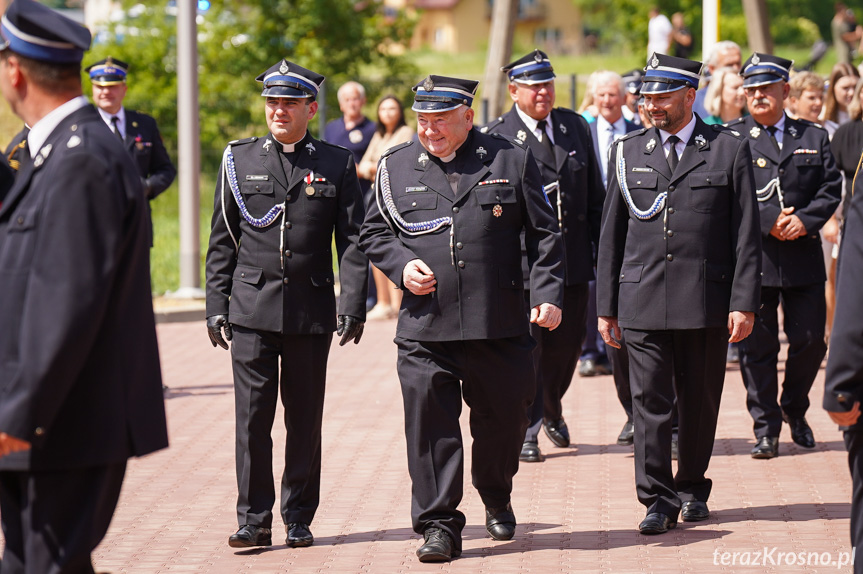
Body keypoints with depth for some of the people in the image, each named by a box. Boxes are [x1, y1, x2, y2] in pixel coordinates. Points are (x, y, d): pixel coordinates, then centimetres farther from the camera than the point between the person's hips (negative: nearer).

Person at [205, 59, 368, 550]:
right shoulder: (239, 159, 8)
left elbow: (353, 241, 3)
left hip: (311, 309, 0)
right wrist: (216, 305, 4)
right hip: (252, 309, 0)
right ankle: (255, 521, 2)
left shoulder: (337, 164, 5)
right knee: (253, 415, -3)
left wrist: (353, 306, -6)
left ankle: (300, 518, 15)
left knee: (306, 417, 6)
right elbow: (222, 239, 9)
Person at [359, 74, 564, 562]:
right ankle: (439, 524, 3)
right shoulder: (396, 167, 8)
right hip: (426, 327, 0)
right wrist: (401, 266, -3)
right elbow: (374, 233, 16)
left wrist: (548, 293, -4)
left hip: (500, 325, 0)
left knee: (504, 416, 10)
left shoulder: (512, 160, 4)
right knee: (428, 420, -5)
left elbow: (544, 234, 5)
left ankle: (497, 499, 36)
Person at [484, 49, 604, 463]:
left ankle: (553, 412, 38)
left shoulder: (575, 126, 10)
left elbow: (595, 195, 14)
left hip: (573, 258, 5)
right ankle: (526, 432, 5)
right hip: (524, 258, -5)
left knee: (568, 343, 12)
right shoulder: (496, 137, -5)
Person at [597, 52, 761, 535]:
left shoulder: (730, 150, 2)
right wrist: (607, 304, 8)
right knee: (650, 402, -4)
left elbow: (746, 234, 0)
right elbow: (612, 233, 11)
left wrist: (744, 303, -6)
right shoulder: (628, 151, 9)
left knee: (700, 402, 9)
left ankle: (692, 487, 25)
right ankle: (659, 499, 0)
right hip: (642, 302, 1)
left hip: (706, 301, -1)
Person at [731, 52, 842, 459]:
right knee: (757, 346, 0)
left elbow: (831, 189, 5)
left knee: (810, 341, 5)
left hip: (803, 257, 2)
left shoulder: (813, 137, 11)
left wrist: (805, 220, -12)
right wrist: (769, 222, -16)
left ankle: (794, 410, 30)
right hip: (752, 257, -2)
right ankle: (766, 429, 9)